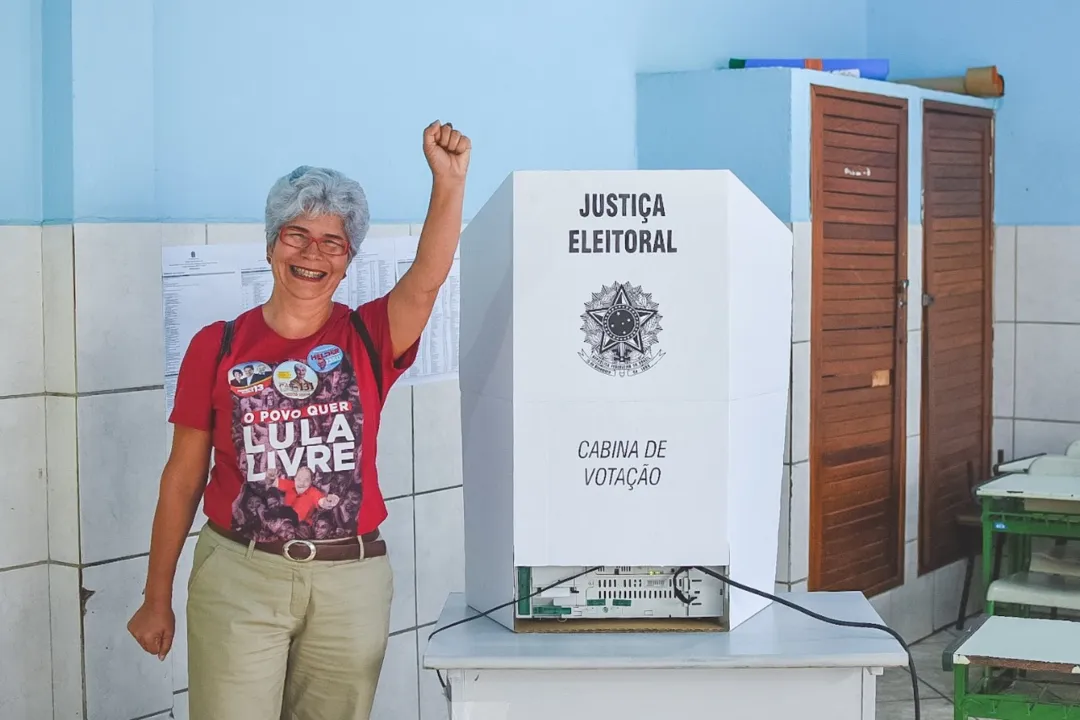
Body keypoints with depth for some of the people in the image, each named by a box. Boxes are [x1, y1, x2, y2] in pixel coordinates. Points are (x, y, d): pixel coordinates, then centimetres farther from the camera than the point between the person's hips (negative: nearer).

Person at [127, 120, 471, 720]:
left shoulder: (368, 338, 2)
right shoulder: (217, 346, 1)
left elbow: (426, 280, -18)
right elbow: (183, 477, 5)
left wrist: (448, 182, -34)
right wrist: (156, 598, 7)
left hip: (350, 580, 1)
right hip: (238, 577, -1)